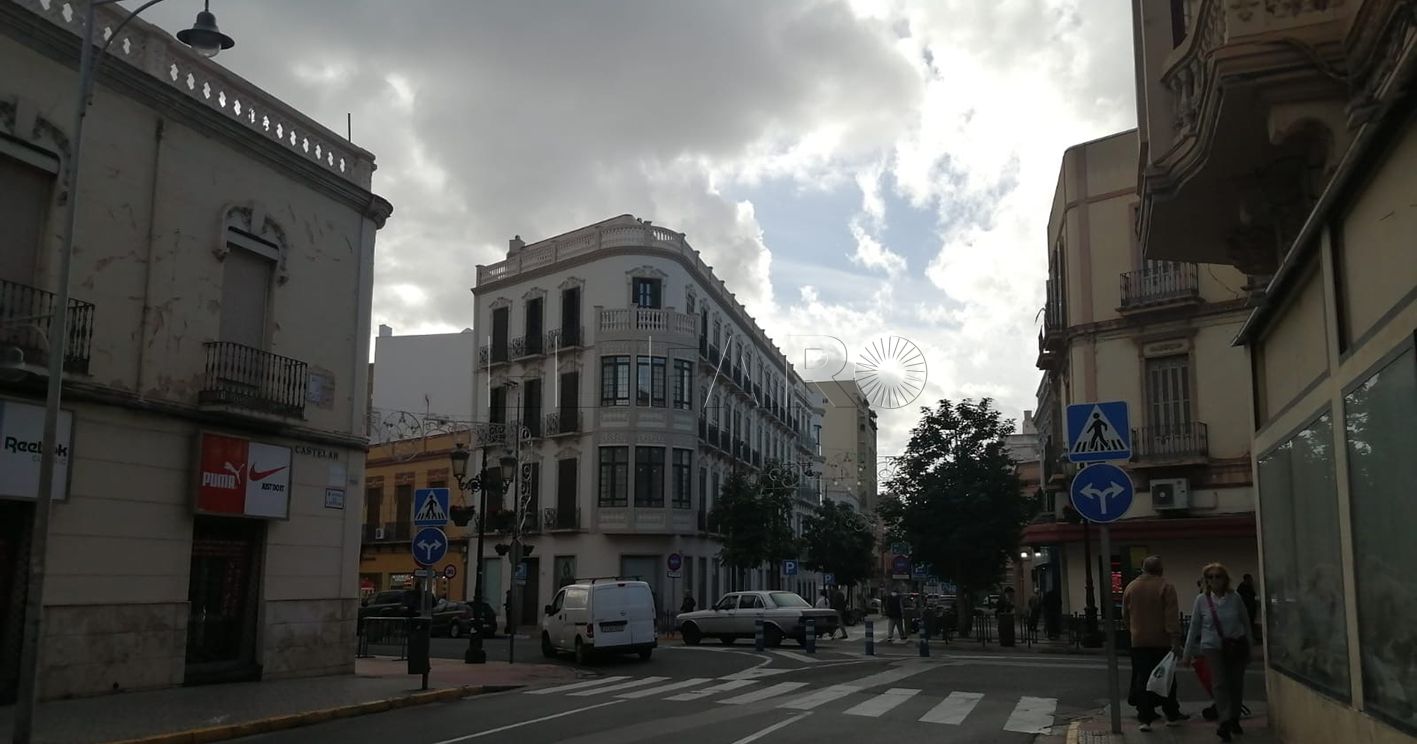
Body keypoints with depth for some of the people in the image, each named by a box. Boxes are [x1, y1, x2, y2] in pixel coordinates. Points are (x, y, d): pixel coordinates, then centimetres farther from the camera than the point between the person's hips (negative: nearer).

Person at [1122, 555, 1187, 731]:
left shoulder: (1131, 587, 6)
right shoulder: (1166, 587, -8)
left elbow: (1125, 615, 13)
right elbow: (1172, 616, -14)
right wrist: (1175, 640, -16)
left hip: (1139, 642, 3)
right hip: (1162, 641, -3)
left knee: (1142, 679, 3)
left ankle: (1145, 719, 1)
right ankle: (1171, 715, 21)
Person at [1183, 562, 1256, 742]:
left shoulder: (1235, 598, -3)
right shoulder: (1202, 600, -3)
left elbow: (1246, 623, 7)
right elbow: (1194, 628, 3)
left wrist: (1250, 648, 10)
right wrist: (1187, 654, 5)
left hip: (1237, 646, 1)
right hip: (1212, 647, -1)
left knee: (1236, 684, 7)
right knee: (1219, 684, -11)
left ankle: (1234, 719, 23)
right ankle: (1225, 722, -12)